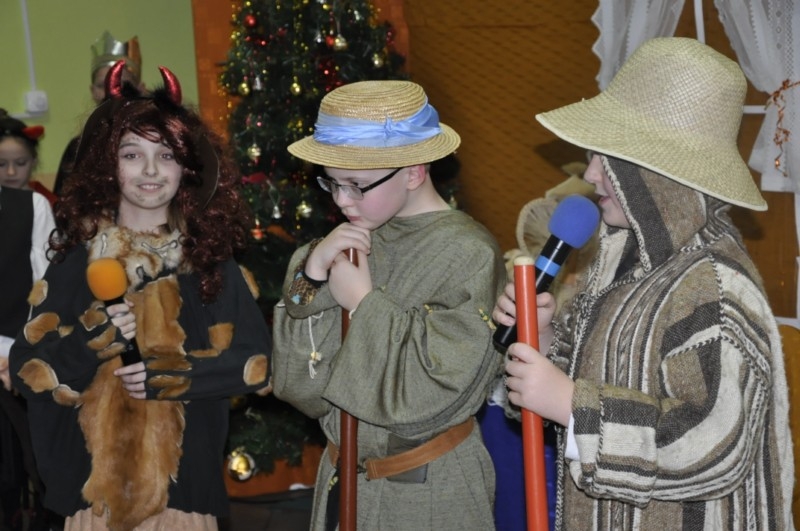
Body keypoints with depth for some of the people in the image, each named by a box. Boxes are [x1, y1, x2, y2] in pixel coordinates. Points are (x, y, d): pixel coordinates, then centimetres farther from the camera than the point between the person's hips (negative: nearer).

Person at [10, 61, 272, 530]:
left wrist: (175, 375, -14)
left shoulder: (210, 259, 0)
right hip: (94, 483, 1)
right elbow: (27, 369, -1)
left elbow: (259, 364, -2)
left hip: (185, 482, 0)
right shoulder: (77, 259, 1)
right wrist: (90, 340, -18)